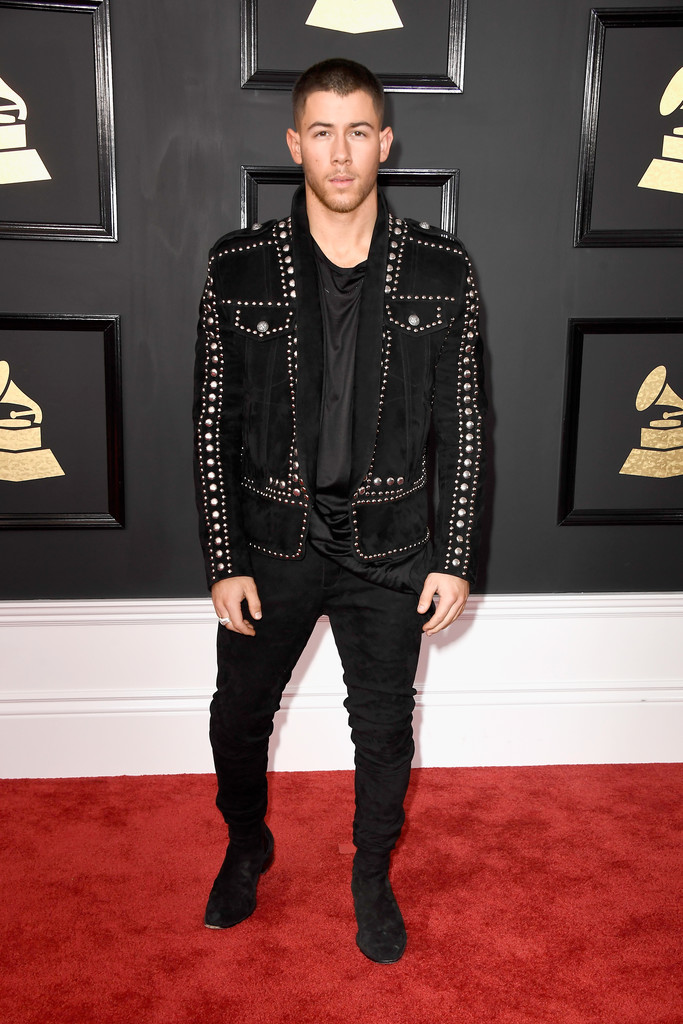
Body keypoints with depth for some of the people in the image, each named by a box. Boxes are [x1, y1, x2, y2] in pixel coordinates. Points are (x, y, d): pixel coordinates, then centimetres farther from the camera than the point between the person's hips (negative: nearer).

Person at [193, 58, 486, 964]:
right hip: (273, 541, 1)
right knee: (238, 717, 16)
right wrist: (224, 563, -5)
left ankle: (373, 878, 42)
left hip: (392, 548, 0)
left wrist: (456, 559, -3)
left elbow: (463, 423, -2)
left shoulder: (441, 270, -6)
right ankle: (247, 847, 48)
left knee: (384, 729, 15)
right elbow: (214, 424, -3)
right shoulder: (238, 269, -7)